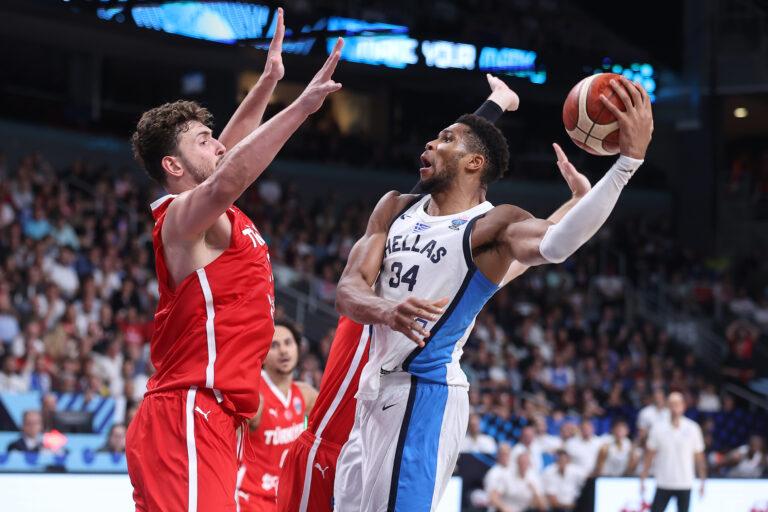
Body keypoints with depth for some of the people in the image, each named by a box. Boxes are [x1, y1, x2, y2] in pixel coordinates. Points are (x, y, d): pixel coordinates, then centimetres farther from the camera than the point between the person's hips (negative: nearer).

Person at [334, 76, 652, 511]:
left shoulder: (493, 225, -10)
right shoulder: (395, 208, 10)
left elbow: (556, 245, -32)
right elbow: (348, 291, -1)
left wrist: (629, 161, -44)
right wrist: (386, 310, -26)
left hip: (423, 393, -7)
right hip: (375, 390, 7)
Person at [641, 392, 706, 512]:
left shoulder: (693, 428, -2)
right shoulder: (658, 428, -2)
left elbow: (699, 456, 3)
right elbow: (649, 455, 4)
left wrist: (702, 481, 2)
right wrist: (643, 479, 1)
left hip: (684, 484, 0)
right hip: (663, 484, 0)